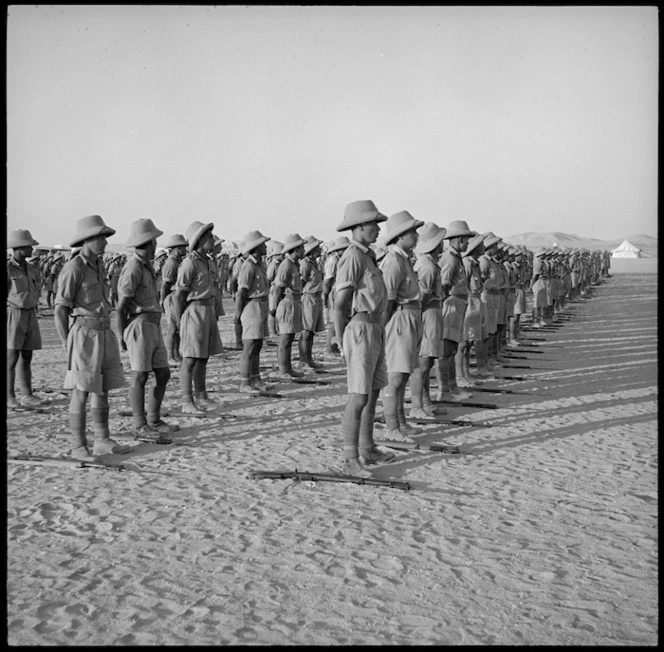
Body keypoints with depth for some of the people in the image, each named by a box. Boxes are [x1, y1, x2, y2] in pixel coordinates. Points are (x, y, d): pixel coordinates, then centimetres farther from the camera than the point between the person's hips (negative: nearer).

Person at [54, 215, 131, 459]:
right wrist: (68, 347, -12)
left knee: (103, 389, 11)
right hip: (84, 335, -8)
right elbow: (59, 311, -12)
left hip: (104, 334, 8)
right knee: (82, 392, -4)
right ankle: (78, 447, 3)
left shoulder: (98, 266, 12)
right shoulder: (73, 269, -13)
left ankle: (102, 441, 19)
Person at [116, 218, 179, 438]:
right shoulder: (133, 268, -13)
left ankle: (154, 421, 17)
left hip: (153, 327, 9)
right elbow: (120, 306, -12)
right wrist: (122, 336, -8)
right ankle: (141, 425, 4)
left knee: (163, 374, 8)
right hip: (139, 326, -9)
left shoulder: (146, 266, 16)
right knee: (140, 376, -3)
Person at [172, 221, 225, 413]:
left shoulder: (207, 262, 13)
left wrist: (213, 311, 15)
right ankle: (187, 402, 0)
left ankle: (200, 396, 23)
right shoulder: (189, 263, -15)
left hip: (209, 310, 9)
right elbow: (178, 295, -15)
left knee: (203, 357, 14)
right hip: (194, 312, -9)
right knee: (190, 359, -4)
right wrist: (181, 320, -9)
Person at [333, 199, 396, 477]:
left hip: (375, 330, 10)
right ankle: (351, 460, -4)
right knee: (359, 398, -9)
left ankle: (367, 449, 26)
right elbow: (339, 304, -17)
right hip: (360, 331, -10)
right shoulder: (352, 257, -15)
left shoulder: (366, 256, 15)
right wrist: (341, 344, -14)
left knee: (373, 393, 15)